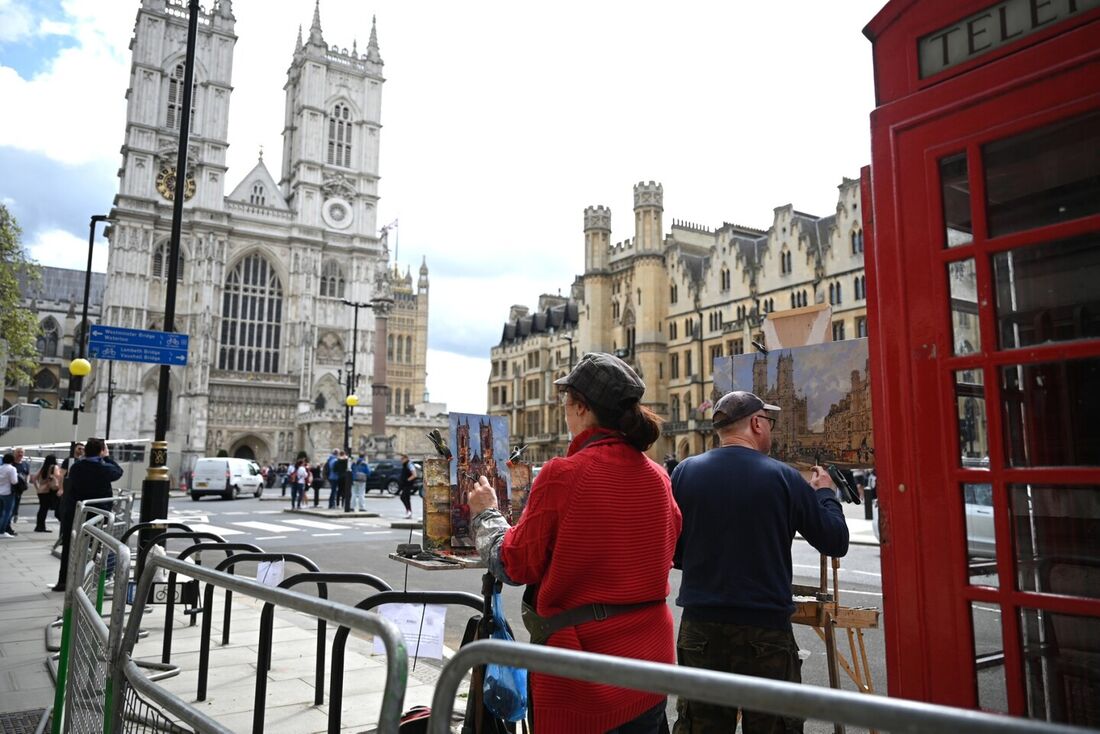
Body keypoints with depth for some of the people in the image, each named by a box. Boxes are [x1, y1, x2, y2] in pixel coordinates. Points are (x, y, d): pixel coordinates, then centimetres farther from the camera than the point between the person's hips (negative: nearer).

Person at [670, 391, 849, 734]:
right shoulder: (784, 478, -9)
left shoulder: (685, 472, -4)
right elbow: (836, 542, 0)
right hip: (766, 629, -2)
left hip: (700, 628, 2)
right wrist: (825, 493, 16)